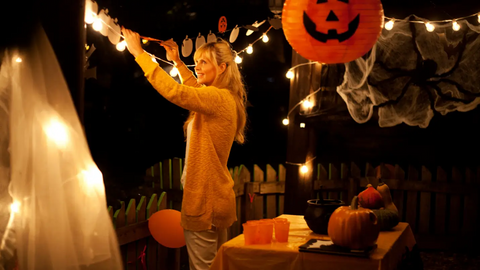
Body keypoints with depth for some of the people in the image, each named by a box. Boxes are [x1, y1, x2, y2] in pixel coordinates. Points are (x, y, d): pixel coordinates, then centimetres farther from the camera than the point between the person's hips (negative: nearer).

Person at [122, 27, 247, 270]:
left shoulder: (217, 98, -18)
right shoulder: (225, 99, 12)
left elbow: (174, 91, -28)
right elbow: (195, 90, 32)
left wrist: (139, 53, -21)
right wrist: (178, 62, 29)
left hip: (204, 202, -10)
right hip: (217, 199, 10)